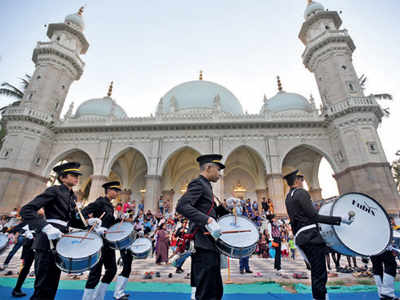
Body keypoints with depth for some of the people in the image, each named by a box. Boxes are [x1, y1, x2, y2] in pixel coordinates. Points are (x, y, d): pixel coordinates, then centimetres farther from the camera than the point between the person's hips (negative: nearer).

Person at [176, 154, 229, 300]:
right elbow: (182, 206, -25)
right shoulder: (198, 183, -10)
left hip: (210, 245, 10)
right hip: (204, 246, -10)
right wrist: (208, 220, -32)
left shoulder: (206, 187, 20)